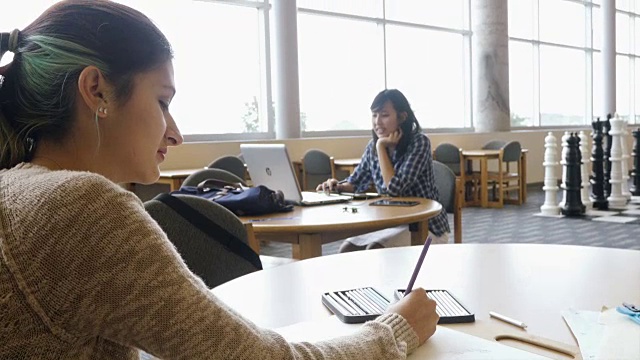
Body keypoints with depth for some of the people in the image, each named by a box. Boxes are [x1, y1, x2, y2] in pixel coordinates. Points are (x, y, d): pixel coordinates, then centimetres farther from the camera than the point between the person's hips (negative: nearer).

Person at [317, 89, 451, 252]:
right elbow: (356, 183, 14)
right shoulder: (373, 147, 0)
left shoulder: (419, 142, -16)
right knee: (347, 249, -13)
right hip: (392, 223, 6)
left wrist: (381, 147, -20)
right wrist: (338, 186, -9)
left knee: (375, 250, -26)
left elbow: (395, 189, -26)